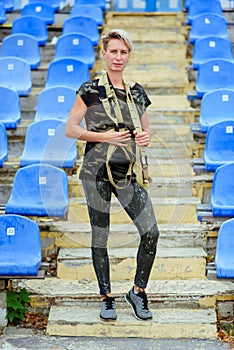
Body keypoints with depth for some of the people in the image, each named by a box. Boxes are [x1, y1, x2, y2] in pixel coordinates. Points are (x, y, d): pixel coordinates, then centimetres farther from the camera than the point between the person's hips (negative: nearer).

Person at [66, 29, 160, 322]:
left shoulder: (137, 92, 12)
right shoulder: (90, 90, -1)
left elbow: (145, 129, 22)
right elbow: (71, 129, -3)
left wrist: (146, 138, -2)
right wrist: (105, 136, -14)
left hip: (128, 172, 4)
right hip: (97, 170, -3)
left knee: (151, 232, -7)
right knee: (100, 236, 3)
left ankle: (138, 292, 12)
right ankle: (106, 298, 18)